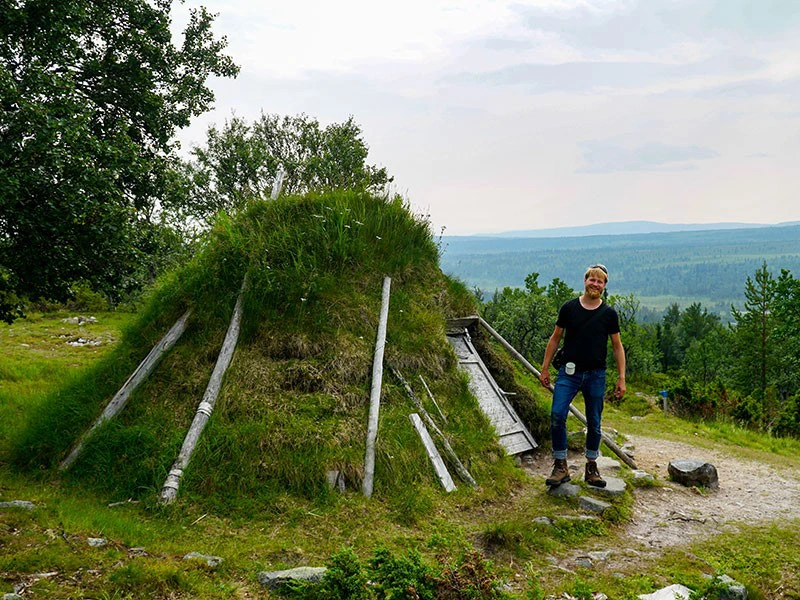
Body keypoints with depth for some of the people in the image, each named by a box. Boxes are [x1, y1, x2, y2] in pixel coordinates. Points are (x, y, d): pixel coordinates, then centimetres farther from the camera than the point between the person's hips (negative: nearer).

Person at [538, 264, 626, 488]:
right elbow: (555, 338, 8)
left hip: (596, 375, 1)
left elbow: (617, 346, 8)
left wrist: (621, 378, 3)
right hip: (569, 372, -1)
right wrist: (545, 368, 6)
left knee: (594, 423, 8)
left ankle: (591, 467, 24)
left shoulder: (609, 314, 2)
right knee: (557, 415, -13)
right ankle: (560, 466, -2)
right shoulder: (569, 308, 1)